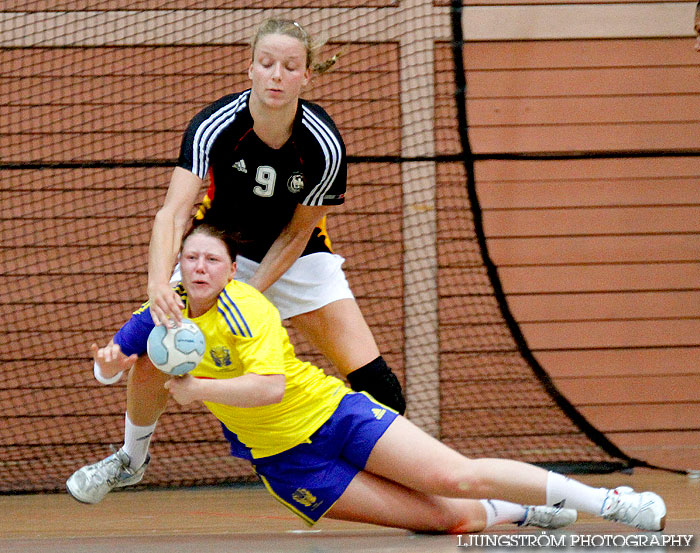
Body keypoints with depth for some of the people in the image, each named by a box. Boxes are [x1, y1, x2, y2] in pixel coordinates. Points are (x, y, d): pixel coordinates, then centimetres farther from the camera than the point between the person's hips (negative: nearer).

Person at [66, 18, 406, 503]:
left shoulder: (324, 145, -27)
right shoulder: (216, 126, -29)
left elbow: (296, 232, -15)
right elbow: (174, 212, -39)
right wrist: (160, 284, -57)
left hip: (298, 257, 0)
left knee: (373, 378, -14)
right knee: (153, 358, -14)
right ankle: (133, 455, 16)